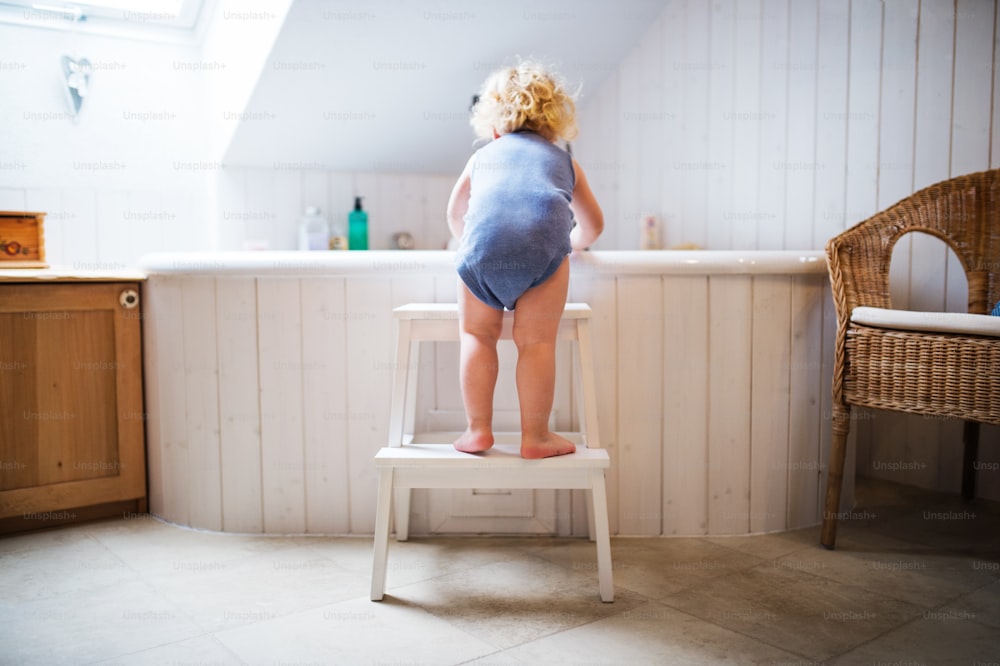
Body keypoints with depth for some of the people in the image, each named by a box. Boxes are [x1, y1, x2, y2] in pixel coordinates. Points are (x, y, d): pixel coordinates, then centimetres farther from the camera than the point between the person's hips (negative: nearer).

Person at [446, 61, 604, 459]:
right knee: (536, 342, 10)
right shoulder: (564, 161, 36)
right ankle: (536, 437, 15)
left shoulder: (482, 156, 36)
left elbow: (455, 213, 50)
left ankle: (478, 430, 18)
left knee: (477, 336, 15)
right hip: (545, 238, 0)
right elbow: (593, 225, 49)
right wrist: (572, 244, 69)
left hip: (485, 235, 0)